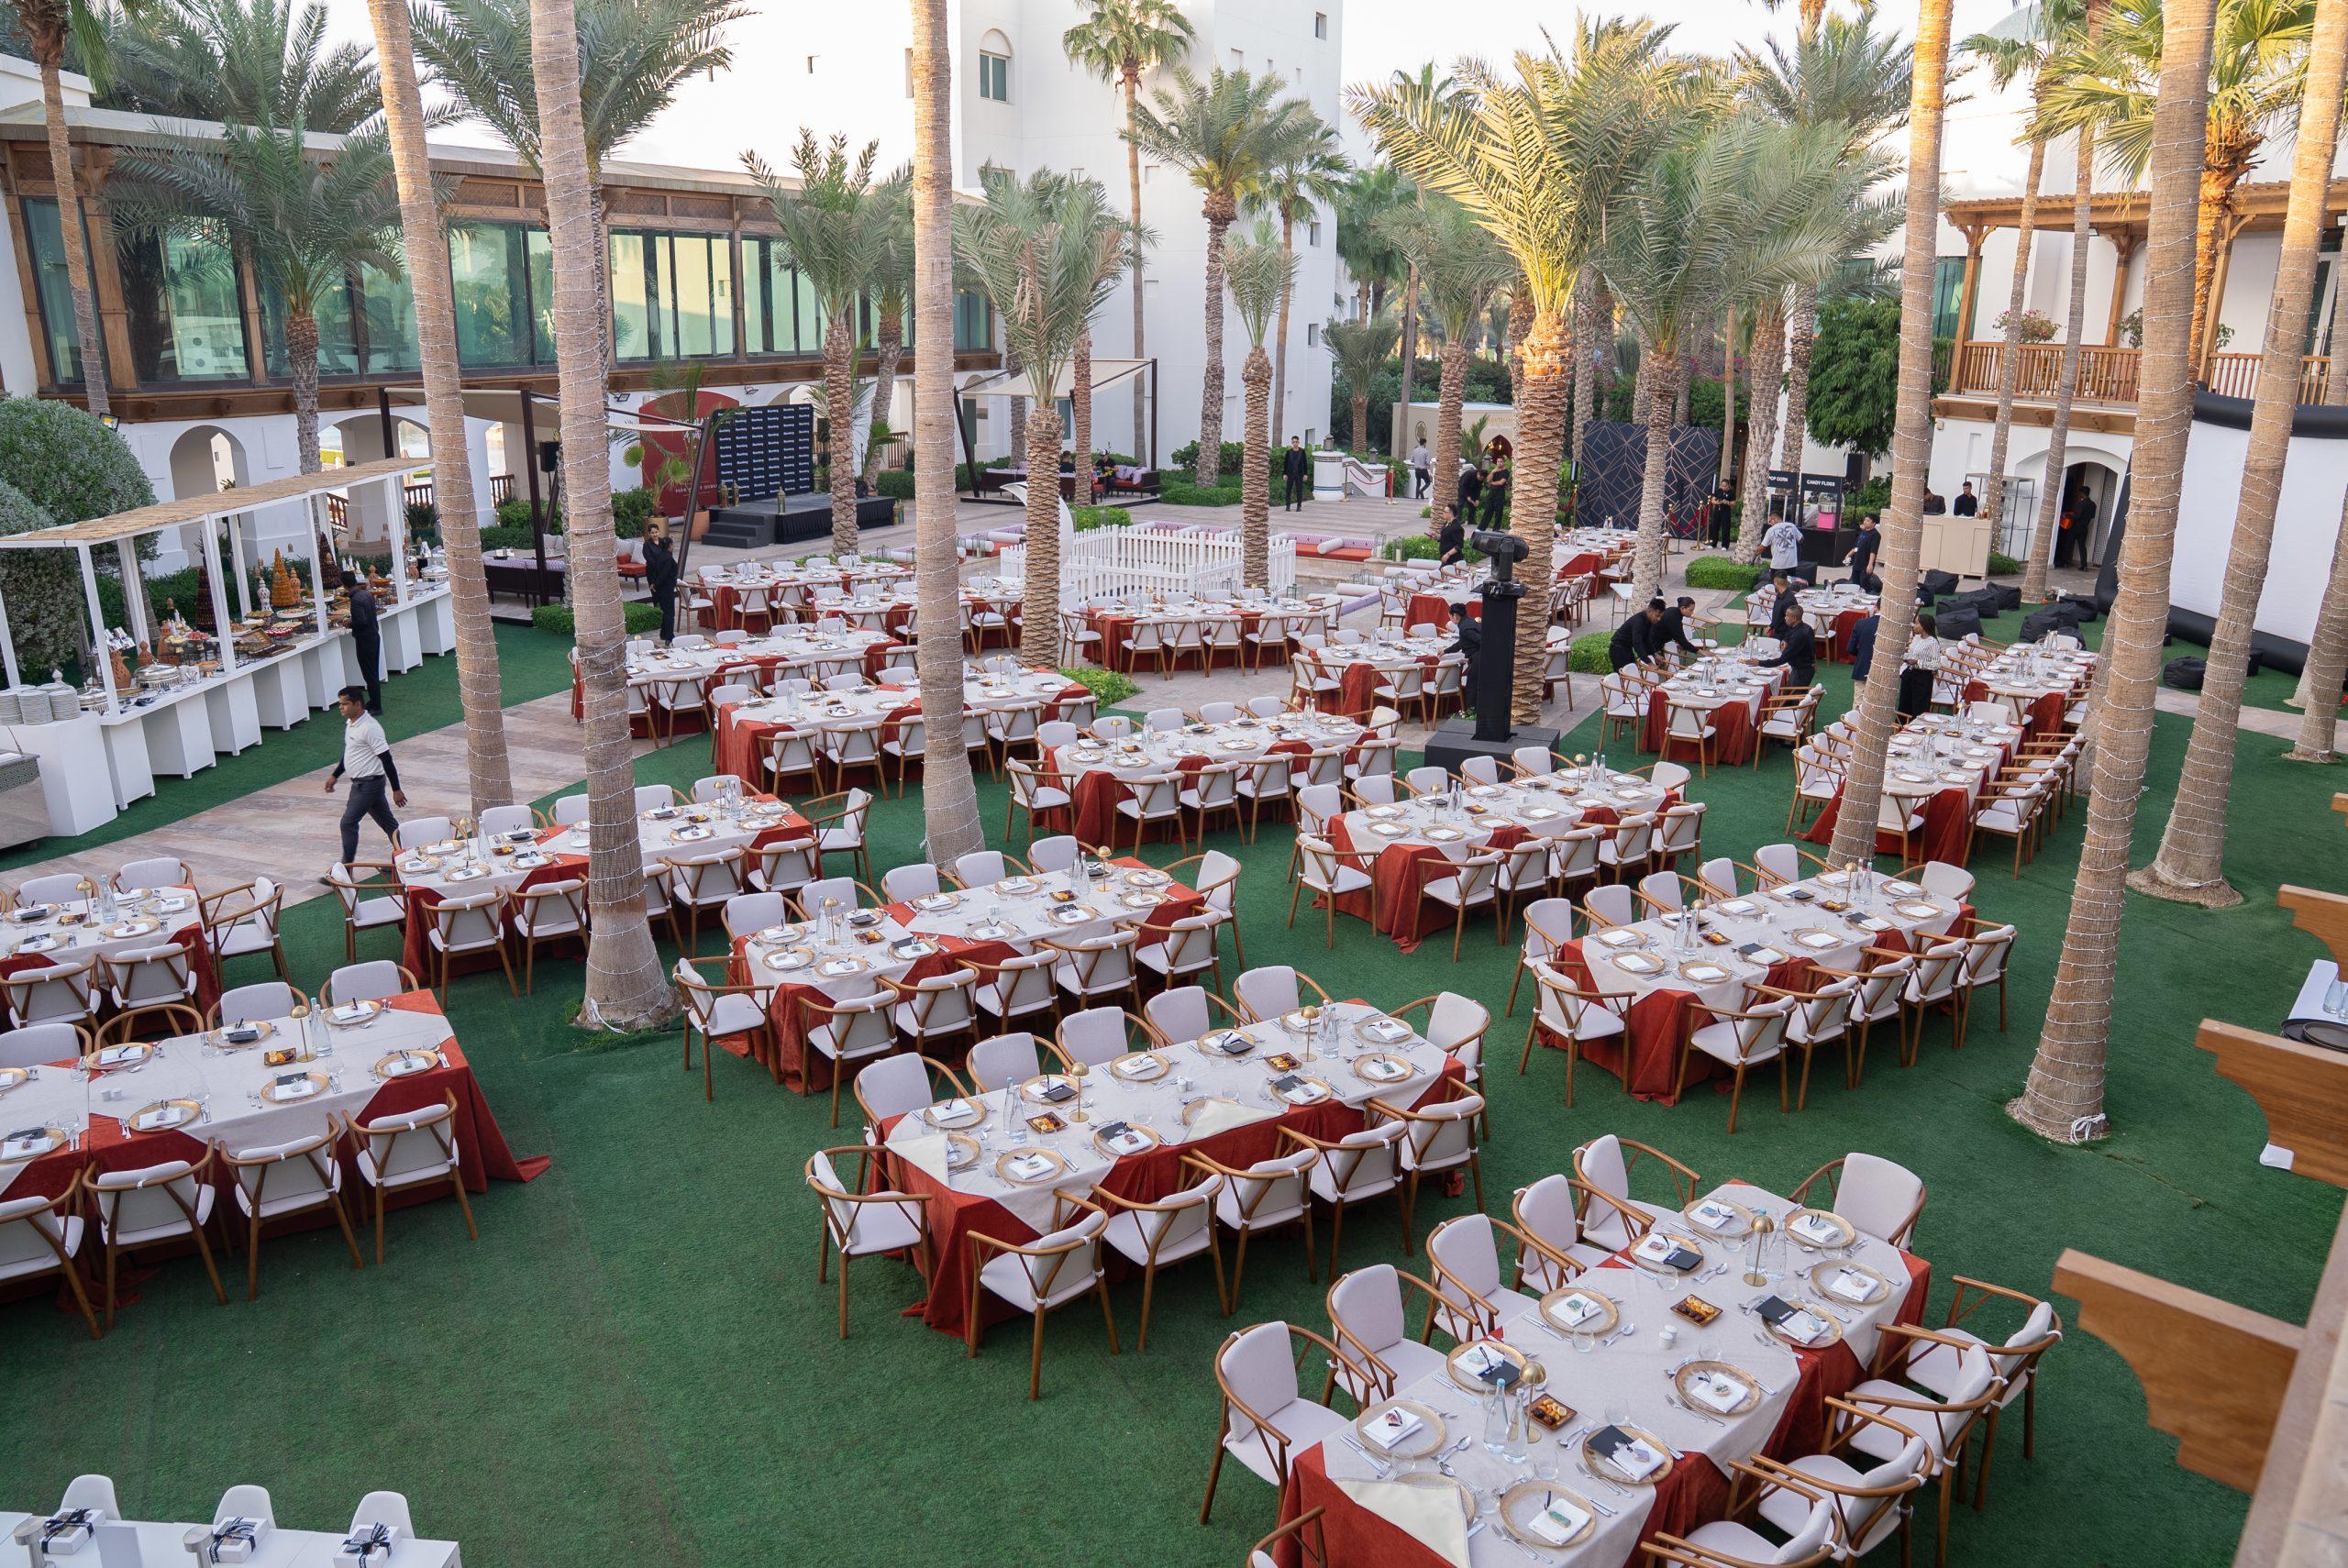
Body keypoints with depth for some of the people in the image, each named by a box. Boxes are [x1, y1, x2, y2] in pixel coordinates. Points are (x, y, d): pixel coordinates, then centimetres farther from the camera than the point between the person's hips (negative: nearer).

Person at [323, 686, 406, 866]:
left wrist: (396, 789, -19)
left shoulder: (369, 728, -21)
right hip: (360, 783, 9)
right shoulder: (350, 723, 9)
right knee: (387, 821, 14)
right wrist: (335, 775, 25)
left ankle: (345, 869, -1)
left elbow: (386, 759, -20)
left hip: (369, 783, -9)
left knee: (348, 823, -8)